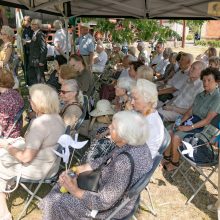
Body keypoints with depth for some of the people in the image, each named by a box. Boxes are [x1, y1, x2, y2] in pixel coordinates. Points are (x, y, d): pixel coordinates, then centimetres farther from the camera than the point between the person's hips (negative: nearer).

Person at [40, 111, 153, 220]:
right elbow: (106, 159, 2)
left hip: (112, 206, -8)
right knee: (65, 180, 19)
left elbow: (104, 202, -29)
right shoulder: (136, 144, -12)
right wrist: (75, 170, -3)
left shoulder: (124, 163, -38)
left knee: (55, 202, 2)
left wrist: (75, 190, -16)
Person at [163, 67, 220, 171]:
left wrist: (189, 127, -23)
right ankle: (166, 156, 7)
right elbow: (190, 111, 11)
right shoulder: (201, 94, 9)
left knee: (176, 136, -23)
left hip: (202, 127, -7)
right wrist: (181, 122, -4)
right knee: (169, 131, -9)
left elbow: (207, 120, -21)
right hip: (191, 120, 8)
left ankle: (175, 162, -3)